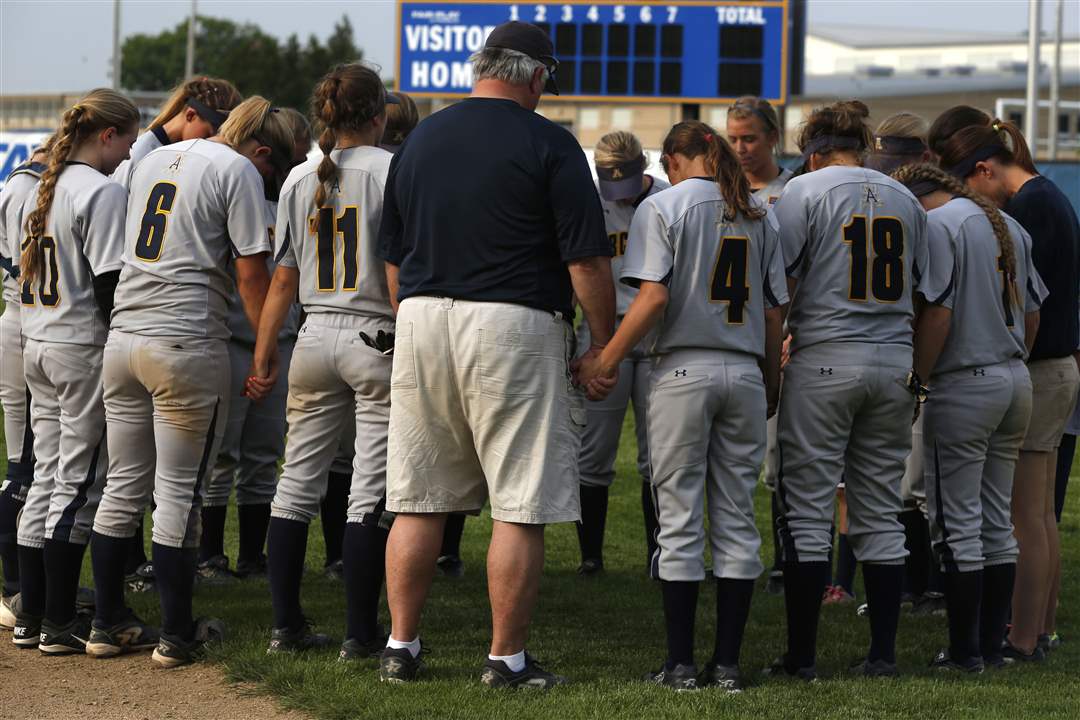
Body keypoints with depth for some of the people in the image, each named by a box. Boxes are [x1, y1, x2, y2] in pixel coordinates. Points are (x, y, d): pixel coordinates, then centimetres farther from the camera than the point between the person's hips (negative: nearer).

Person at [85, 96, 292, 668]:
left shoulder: (153, 161, 18)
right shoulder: (240, 171, -5)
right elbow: (250, 275, -8)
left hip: (122, 337, 7)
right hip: (187, 346, -7)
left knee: (122, 488, 12)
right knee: (179, 493, -1)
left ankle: (107, 624, 16)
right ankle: (177, 635, 4)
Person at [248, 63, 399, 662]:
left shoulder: (299, 179, 7)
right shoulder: (392, 170, -7)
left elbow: (283, 279, 9)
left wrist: (262, 357, 13)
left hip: (315, 338, 5)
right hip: (378, 340, -5)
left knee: (297, 481, 11)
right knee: (371, 488, -2)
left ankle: (286, 624, 12)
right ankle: (361, 633, -1)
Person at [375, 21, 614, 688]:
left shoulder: (419, 140, 11)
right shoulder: (548, 144, -6)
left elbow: (394, 258, 16)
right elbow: (586, 262, -9)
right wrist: (604, 347, 0)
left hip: (422, 319, 6)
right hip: (513, 329, -5)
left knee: (418, 500, 11)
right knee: (521, 506, 0)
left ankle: (401, 646, 13)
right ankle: (507, 658, 1)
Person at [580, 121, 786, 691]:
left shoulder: (664, 206, -3)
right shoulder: (757, 215, 10)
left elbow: (653, 297, -13)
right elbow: (774, 308, 9)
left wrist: (606, 361, -7)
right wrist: (771, 382, 17)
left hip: (683, 370, -4)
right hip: (745, 373, 4)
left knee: (680, 519, 0)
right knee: (737, 519, 6)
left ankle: (681, 663, 0)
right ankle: (728, 664, 6)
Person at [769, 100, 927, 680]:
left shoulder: (805, 190, -2)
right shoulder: (904, 200, 11)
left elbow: (779, 285, -7)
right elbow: (922, 292, 14)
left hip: (824, 362, -4)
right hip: (894, 364, 4)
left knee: (807, 511, 0)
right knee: (880, 513, 9)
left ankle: (802, 654, -1)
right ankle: (883, 652, 9)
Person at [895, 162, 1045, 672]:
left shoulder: (935, 225, -11)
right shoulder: (1009, 227, 14)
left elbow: (938, 312, -18)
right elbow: (1032, 312, 15)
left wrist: (916, 383, -12)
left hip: (963, 386, -8)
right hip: (1015, 381, 8)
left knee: (958, 525, -2)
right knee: (997, 521, 12)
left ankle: (964, 652, 0)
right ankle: (992, 645, 15)